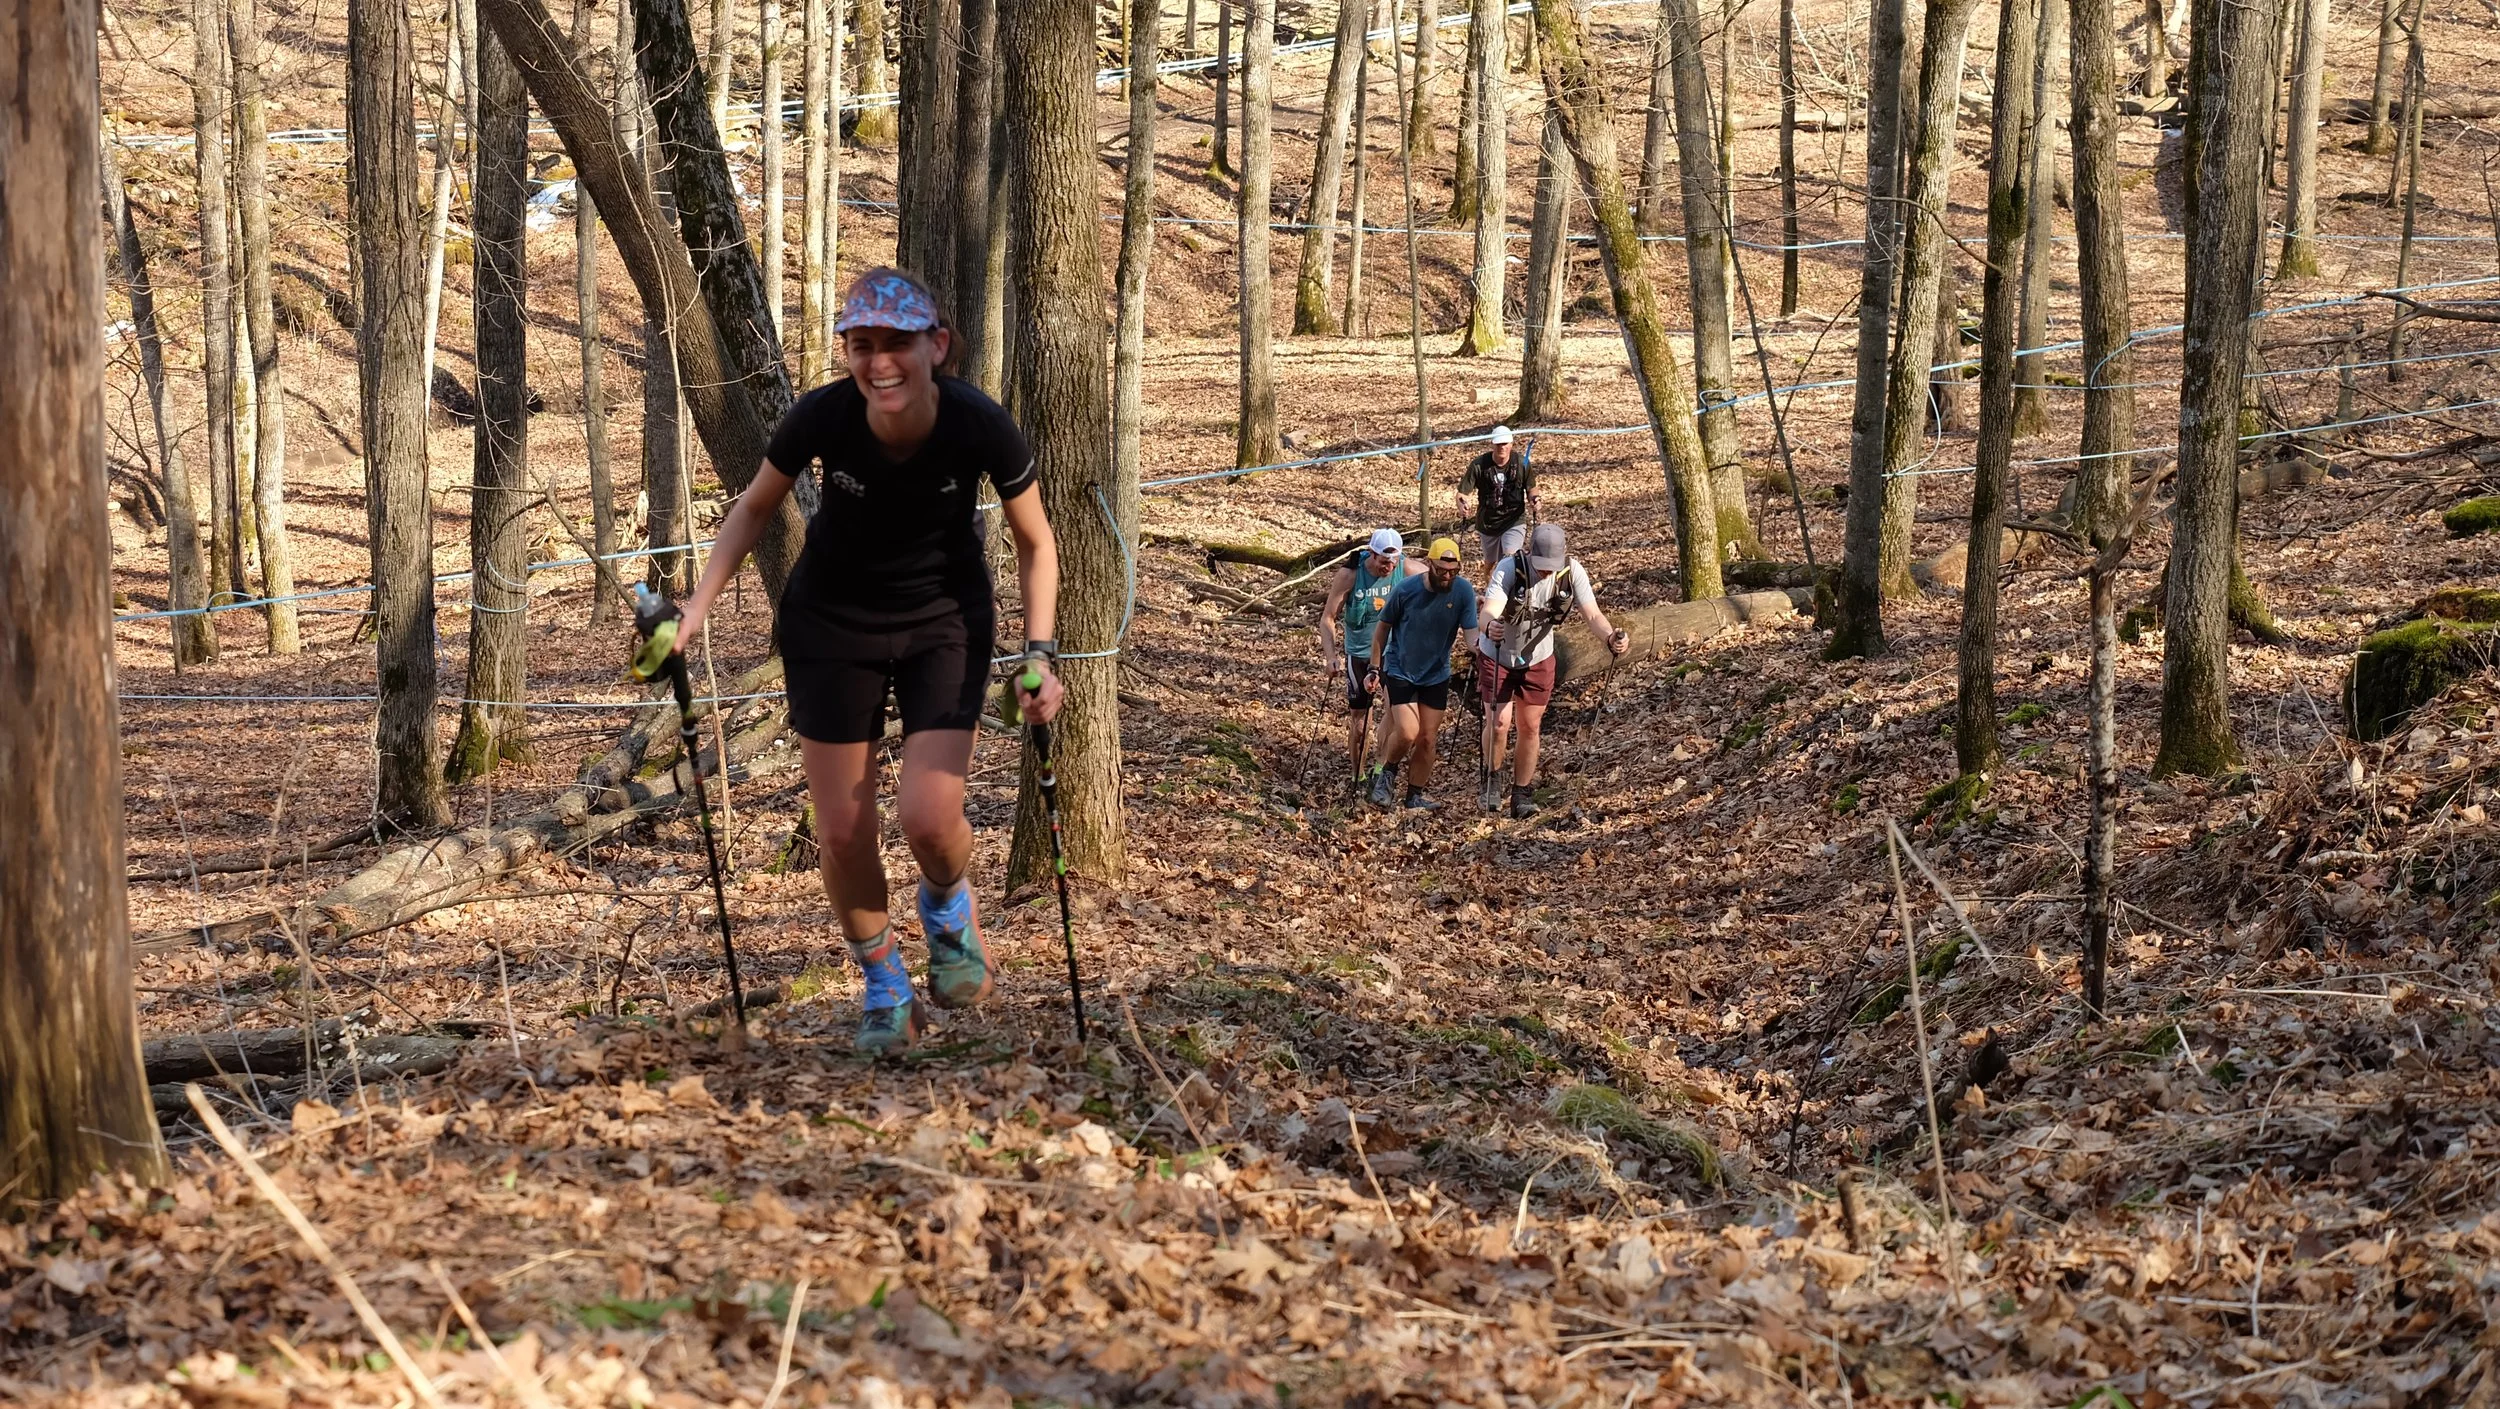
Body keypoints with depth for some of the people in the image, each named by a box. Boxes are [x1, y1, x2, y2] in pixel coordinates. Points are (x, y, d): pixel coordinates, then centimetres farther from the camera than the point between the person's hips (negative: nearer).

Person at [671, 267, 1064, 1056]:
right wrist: (695, 611, -12)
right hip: (832, 622, 1)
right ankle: (883, 988, 26)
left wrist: (1041, 653, -19)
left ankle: (948, 904, 21)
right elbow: (755, 508, -4)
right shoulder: (821, 419, -25)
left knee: (929, 817, -16)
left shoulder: (981, 428, -26)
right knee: (842, 832, 1)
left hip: (945, 620, -1)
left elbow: (1035, 544, -9)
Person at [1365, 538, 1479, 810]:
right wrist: (1375, 669, -4)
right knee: (1407, 733, -16)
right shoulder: (1406, 590, -17)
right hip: (1400, 672, -2)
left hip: (1436, 675, 2)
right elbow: (1383, 628, -4)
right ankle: (1386, 773, 12)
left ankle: (1416, 795, 24)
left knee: (1428, 739, 6)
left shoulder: (1463, 591, -15)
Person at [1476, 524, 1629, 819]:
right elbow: (1490, 609, -43)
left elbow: (1592, 614, -24)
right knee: (1499, 722, -9)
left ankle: (1522, 795, 21)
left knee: (1530, 727, 7)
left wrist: (1611, 637, -45)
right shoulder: (1509, 568, -30)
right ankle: (1491, 778, 19)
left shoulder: (1572, 572, -21)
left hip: (1538, 659, 3)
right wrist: (1490, 626, -68)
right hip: (1497, 656, -3)